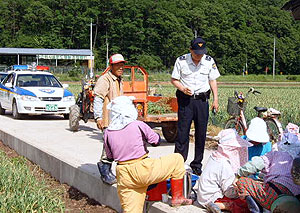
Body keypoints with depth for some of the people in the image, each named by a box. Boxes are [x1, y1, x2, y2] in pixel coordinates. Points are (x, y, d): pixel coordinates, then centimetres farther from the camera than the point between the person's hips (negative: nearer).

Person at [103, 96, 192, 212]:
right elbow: (156, 141, 6)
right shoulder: (138, 125, -8)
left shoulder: (108, 133, 1)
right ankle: (177, 197, 15)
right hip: (144, 171, -4)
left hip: (123, 176, 4)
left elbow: (110, 157, 12)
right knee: (177, 159, 12)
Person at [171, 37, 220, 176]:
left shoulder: (209, 61, 4)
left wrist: (215, 99, 6)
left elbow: (213, 80, 12)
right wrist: (183, 89, -15)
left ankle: (197, 165, 14)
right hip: (185, 100, -2)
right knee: (183, 132, -6)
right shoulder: (181, 61, -3)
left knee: (201, 133, 4)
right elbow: (174, 79, 4)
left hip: (202, 100, 2)